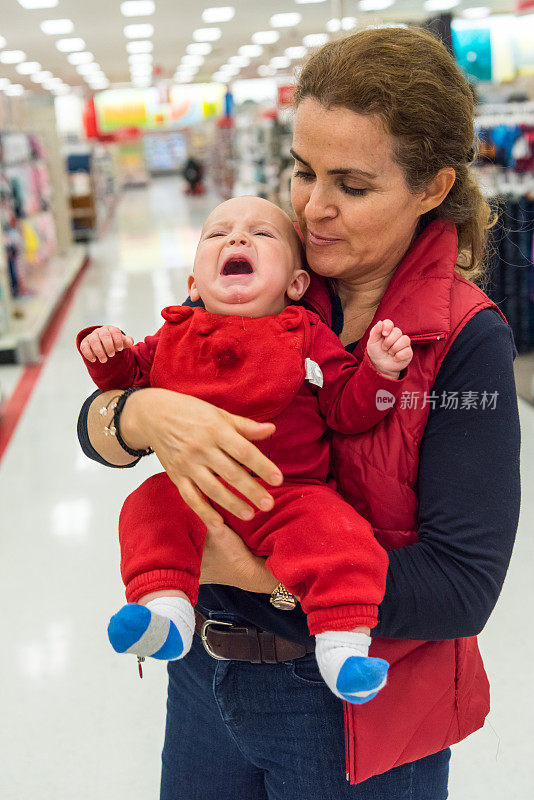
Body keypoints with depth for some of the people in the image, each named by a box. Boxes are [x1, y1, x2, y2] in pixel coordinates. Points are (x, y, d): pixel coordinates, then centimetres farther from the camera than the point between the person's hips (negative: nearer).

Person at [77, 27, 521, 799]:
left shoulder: (466, 338, -17)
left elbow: (462, 587, -21)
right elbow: (95, 425, -6)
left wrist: (256, 572, -27)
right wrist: (144, 414, -29)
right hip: (204, 670, 4)